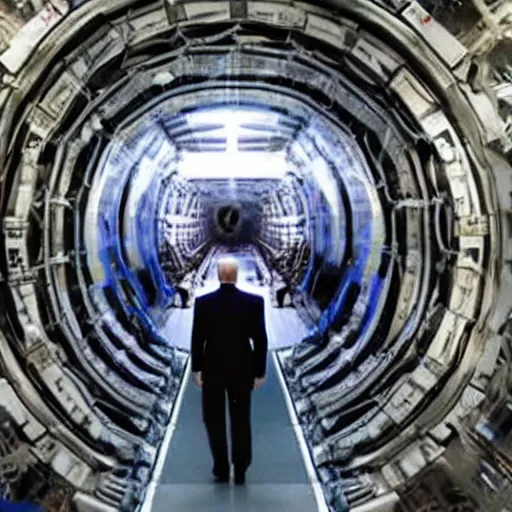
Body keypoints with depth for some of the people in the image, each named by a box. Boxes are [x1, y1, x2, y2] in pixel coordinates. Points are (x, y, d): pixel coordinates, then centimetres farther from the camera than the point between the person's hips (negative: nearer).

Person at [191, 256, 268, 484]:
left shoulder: (203, 302, -11)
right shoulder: (254, 302, -11)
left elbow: (197, 339, -5)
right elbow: (260, 339, -8)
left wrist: (196, 368, 7)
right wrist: (260, 371, 2)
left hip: (212, 368, 0)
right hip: (242, 368, 1)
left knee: (214, 420, 14)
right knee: (241, 420, 15)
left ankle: (221, 470, 18)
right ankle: (240, 471, 20)